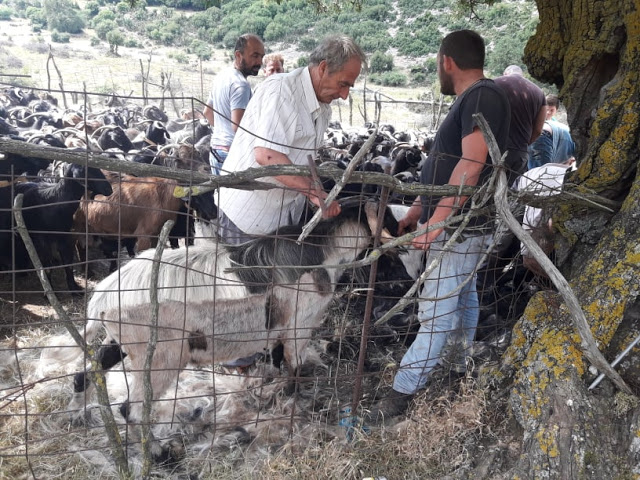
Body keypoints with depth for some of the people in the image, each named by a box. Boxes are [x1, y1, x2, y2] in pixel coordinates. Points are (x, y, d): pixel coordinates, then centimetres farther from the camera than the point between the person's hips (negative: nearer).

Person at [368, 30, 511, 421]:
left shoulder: (483, 96, -15)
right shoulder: (470, 99, 17)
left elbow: (471, 165, -25)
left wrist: (437, 220, -27)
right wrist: (419, 209, 20)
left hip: (460, 227, -11)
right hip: (457, 225, 11)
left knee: (437, 312, -7)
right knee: (462, 299, 19)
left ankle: (404, 392, -3)